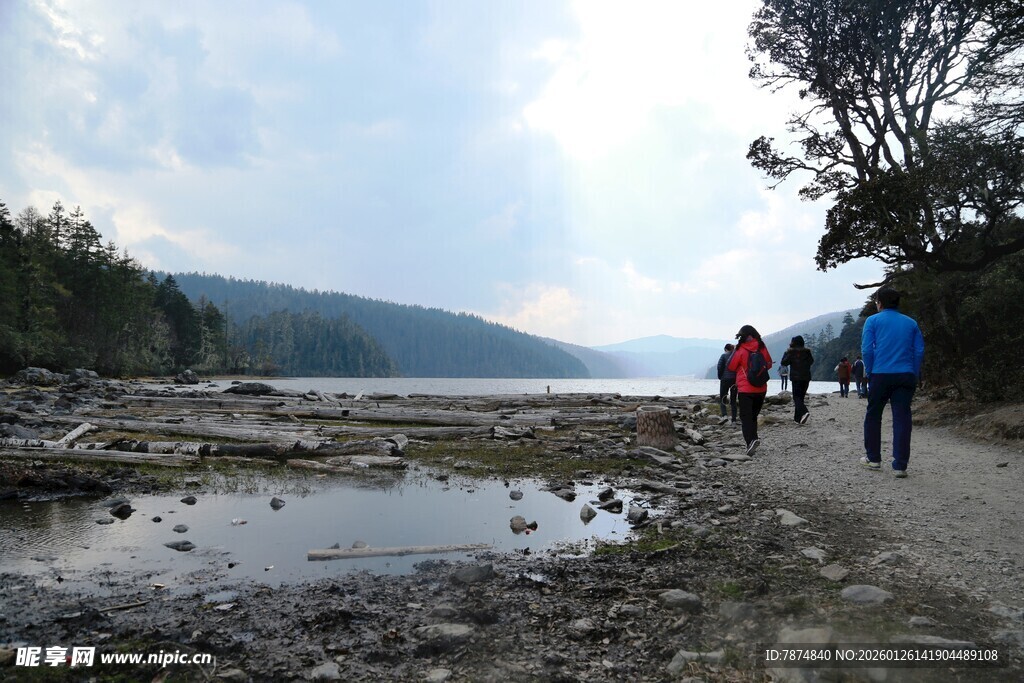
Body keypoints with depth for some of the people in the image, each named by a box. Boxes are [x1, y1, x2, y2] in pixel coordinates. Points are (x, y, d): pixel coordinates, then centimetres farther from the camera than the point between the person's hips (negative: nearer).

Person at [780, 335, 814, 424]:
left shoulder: (791, 352, -8)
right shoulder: (807, 352, 5)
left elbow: (784, 362, -3)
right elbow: (811, 362, 20)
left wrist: (786, 352, 7)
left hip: (796, 378, -5)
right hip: (806, 378, 5)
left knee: (797, 397, -3)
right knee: (801, 397, 11)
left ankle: (805, 412, -29)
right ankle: (798, 418, 13)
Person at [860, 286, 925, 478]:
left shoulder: (873, 321, 2)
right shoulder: (911, 323, 12)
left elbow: (867, 350, -5)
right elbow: (919, 351, 7)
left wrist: (869, 371, 5)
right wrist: (914, 376, 12)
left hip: (880, 376, -2)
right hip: (906, 376, 2)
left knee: (873, 416, 13)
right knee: (902, 419, 0)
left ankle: (873, 458, 20)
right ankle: (900, 465, -3)